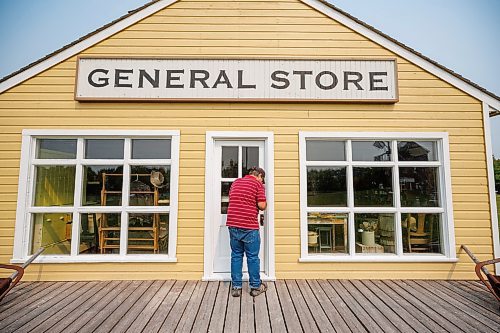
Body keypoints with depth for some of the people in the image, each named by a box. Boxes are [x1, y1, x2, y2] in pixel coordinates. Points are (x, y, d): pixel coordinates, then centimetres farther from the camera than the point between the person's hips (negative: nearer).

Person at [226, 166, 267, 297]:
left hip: (233, 224, 5)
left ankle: (236, 287, 18)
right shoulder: (258, 184, -3)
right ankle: (255, 287, 21)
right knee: (253, 257, 8)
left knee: (236, 256, 13)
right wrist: (264, 200, 11)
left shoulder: (236, 182, 14)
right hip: (249, 226, -5)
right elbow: (262, 205, -10)